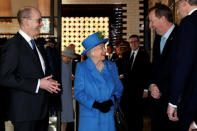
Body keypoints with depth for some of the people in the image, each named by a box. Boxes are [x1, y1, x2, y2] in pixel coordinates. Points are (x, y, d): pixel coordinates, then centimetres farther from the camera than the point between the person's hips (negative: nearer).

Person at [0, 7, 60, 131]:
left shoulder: (35, 45, 15)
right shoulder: (13, 45, -13)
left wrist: (48, 81, 3)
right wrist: (37, 84, -20)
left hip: (41, 109, 8)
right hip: (25, 111, -8)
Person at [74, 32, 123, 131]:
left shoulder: (112, 66, 9)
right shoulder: (81, 67, 1)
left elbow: (119, 88, 12)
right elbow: (78, 92, -5)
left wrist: (111, 101, -8)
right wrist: (96, 104, -16)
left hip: (109, 117, 2)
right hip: (89, 117, -2)